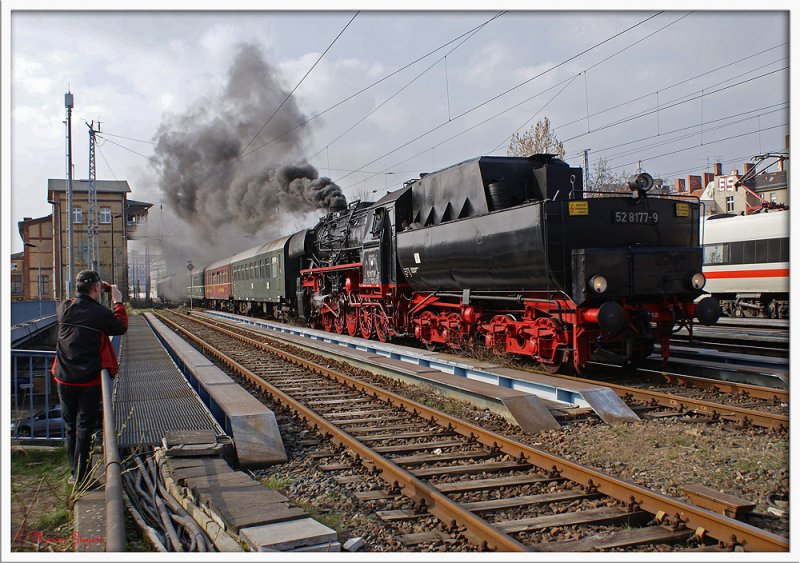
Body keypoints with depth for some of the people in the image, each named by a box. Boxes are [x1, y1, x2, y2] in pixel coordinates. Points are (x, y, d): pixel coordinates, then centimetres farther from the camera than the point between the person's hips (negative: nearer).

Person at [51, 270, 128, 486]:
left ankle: (74, 473, 24)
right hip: (89, 381, -4)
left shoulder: (64, 308, -3)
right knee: (84, 429, 4)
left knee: (70, 428, 15)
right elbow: (121, 327, 3)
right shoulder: (101, 313, -15)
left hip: (65, 379, 4)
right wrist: (118, 302, 12)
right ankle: (81, 477, 9)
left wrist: (91, 294, 25)